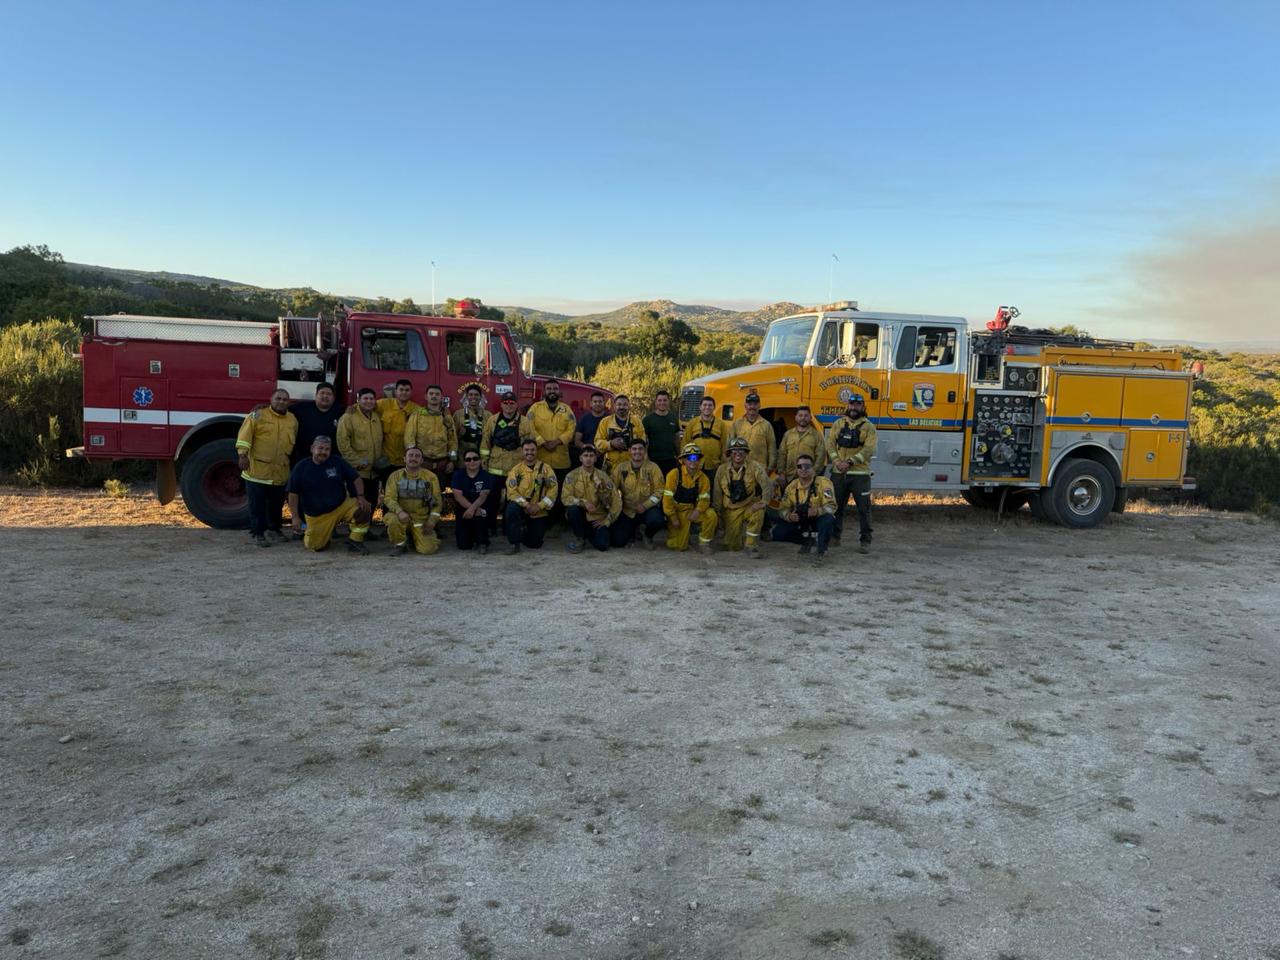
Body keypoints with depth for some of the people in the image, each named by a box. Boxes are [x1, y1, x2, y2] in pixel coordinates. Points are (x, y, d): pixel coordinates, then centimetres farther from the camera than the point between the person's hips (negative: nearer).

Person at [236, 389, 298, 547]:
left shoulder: (293, 420, 10)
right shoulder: (259, 415, -6)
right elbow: (245, 435, -11)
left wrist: (288, 457, 19)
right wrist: (243, 455, -20)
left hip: (280, 472, 5)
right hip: (257, 470, -5)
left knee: (277, 504, 16)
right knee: (257, 504, 0)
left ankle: (274, 527, 34)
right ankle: (257, 533, 8)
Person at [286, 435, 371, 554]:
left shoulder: (338, 462, -3)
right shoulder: (301, 467, -6)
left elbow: (356, 478, 2)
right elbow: (293, 494, -3)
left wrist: (360, 496, -15)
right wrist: (295, 517, -8)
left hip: (342, 505, 1)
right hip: (316, 515, 0)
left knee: (363, 510, -24)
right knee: (314, 546, -7)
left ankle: (355, 541, -6)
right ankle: (324, 535, 30)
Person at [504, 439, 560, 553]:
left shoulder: (545, 468, -3)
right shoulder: (516, 469, -4)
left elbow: (553, 489, -9)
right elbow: (512, 491, -12)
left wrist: (539, 506, -19)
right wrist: (526, 505, -25)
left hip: (539, 512, 1)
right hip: (521, 507, -1)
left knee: (535, 544, 2)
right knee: (512, 509, -36)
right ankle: (515, 544, -20)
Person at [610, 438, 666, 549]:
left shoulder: (653, 467, -5)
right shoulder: (621, 468, 0)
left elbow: (659, 491, -7)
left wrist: (645, 505, -17)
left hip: (647, 508, -1)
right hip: (626, 511, 1)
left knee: (657, 520, -36)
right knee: (617, 541, -11)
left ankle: (648, 535, 3)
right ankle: (633, 533, 26)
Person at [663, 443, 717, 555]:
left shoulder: (703, 477, -3)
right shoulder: (674, 474, -12)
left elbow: (704, 499, -2)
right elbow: (667, 498, -13)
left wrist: (697, 511, -23)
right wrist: (673, 518, -13)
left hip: (692, 510, 3)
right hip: (677, 511, -2)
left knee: (711, 515, -27)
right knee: (678, 546, -8)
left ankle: (703, 543, -6)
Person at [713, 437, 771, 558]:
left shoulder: (754, 467, -9)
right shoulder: (722, 470, -2)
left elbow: (768, 485, -15)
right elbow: (717, 493, 6)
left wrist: (762, 502, -26)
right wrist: (718, 513, 7)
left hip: (750, 506, -2)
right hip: (731, 509, 2)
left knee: (758, 514, -38)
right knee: (732, 546, -4)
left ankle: (751, 545, -17)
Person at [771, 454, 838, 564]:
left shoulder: (823, 483, -16)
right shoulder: (792, 486, -2)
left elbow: (831, 506, -21)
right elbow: (784, 508, 2)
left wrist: (817, 511, -42)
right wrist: (789, 516, -22)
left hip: (819, 519, -4)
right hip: (801, 522, 5)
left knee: (828, 520, -40)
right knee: (777, 532, -15)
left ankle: (822, 552, -16)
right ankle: (807, 541, 13)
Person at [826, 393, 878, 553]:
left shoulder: (869, 427, 1)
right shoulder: (838, 424, 11)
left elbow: (869, 449, -11)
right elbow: (830, 444, 3)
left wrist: (850, 462, -20)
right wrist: (837, 461, -15)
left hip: (860, 474, -3)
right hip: (838, 473, 3)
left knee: (864, 508, -3)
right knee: (836, 506, 10)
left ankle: (865, 541, 4)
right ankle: (834, 536, 22)